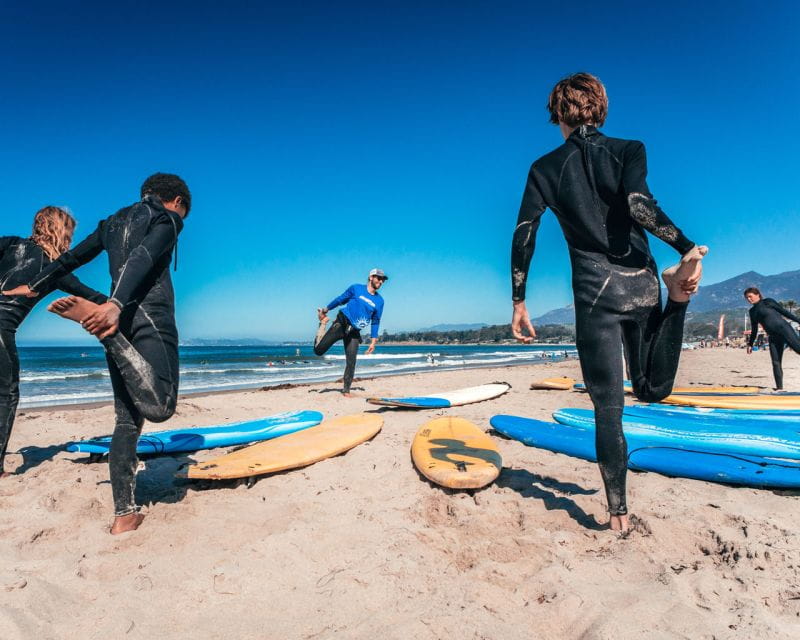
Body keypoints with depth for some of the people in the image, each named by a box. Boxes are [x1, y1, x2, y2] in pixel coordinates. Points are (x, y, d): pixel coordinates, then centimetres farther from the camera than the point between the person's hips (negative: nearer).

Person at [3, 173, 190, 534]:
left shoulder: (114, 222, 26)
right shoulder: (168, 218, 4)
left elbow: (72, 257, 32)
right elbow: (142, 258, -14)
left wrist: (35, 287, 46)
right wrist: (115, 304, -28)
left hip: (120, 318, 8)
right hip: (150, 315, -8)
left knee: (127, 418, 7)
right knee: (159, 407, -22)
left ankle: (124, 514, 5)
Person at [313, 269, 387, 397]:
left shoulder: (379, 301, 9)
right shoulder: (356, 288, 0)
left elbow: (375, 322, 13)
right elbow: (340, 299, 10)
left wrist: (373, 341, 9)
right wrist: (326, 309, 10)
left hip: (354, 333, 3)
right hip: (341, 324, -3)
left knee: (351, 363, -4)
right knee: (319, 350, -7)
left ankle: (346, 390, 11)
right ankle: (323, 323, 19)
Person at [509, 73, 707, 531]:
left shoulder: (545, 168, 5)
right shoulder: (629, 150, 5)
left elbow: (524, 236, -2)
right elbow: (640, 204, -15)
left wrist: (519, 302, 2)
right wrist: (687, 249, -12)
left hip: (596, 291, -1)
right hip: (641, 283, 2)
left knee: (608, 406, 6)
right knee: (653, 388, 19)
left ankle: (619, 512, 8)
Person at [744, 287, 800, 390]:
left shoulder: (768, 302, 3)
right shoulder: (752, 311, 18)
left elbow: (784, 312, 3)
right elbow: (754, 330, 23)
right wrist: (750, 344, 21)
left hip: (784, 329, -5)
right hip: (773, 337, 5)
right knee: (776, 362, -2)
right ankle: (779, 388, -3)